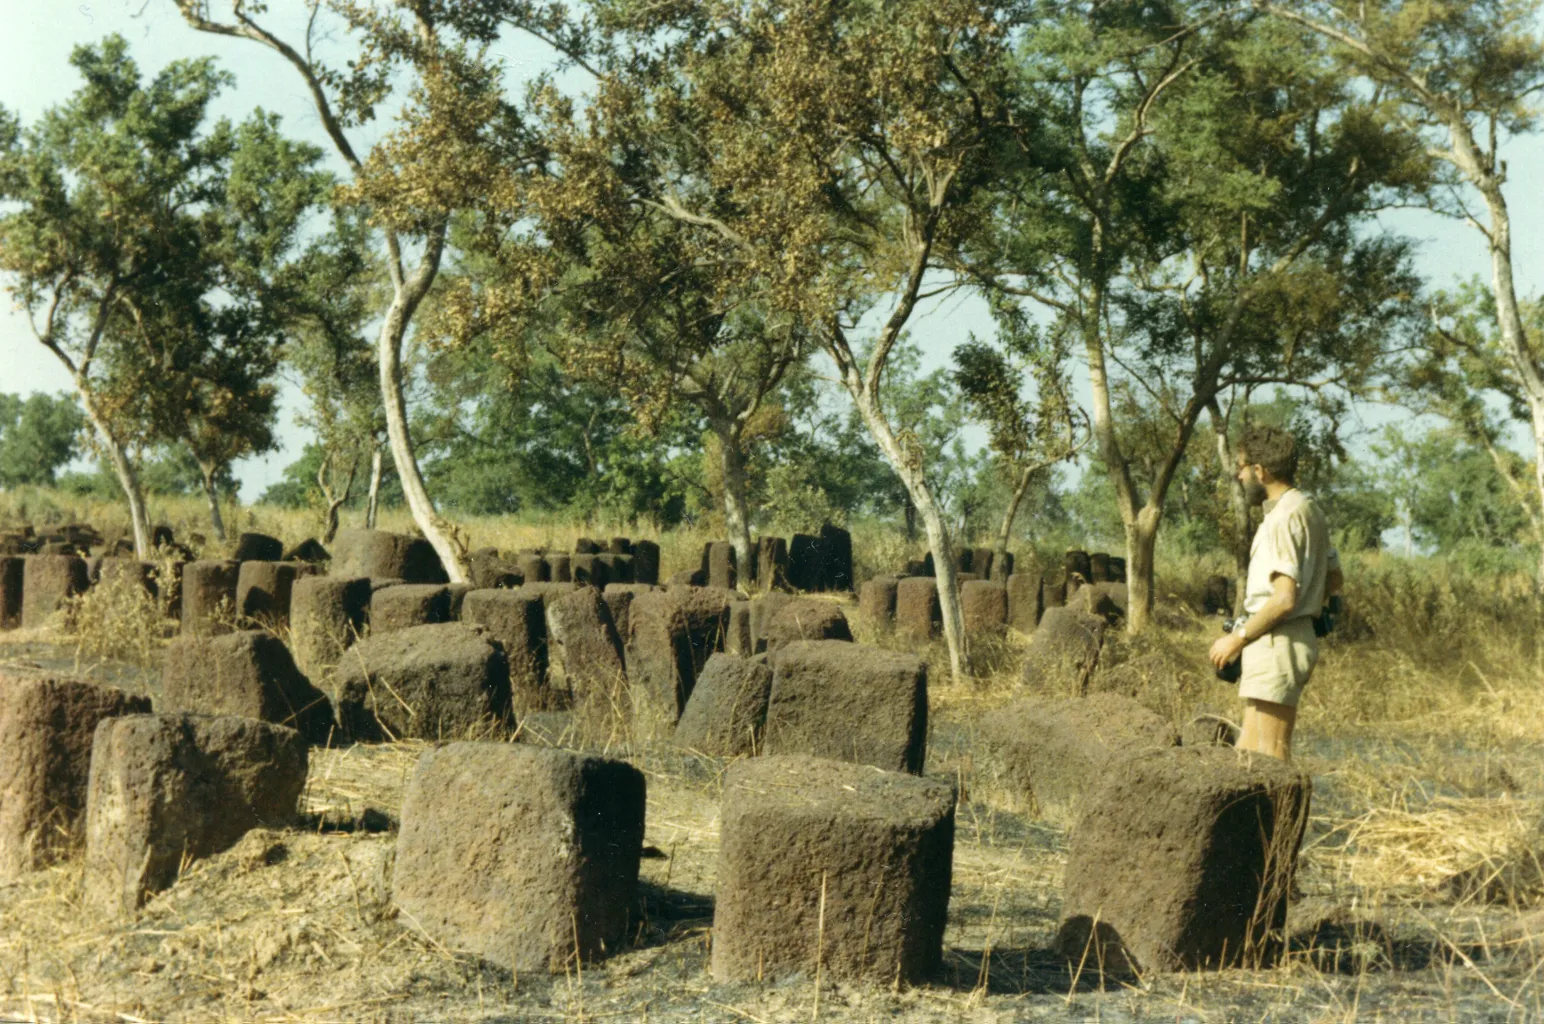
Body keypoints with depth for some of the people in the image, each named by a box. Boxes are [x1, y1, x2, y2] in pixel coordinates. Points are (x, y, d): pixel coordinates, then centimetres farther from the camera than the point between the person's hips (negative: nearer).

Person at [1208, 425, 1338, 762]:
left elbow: (1285, 597, -22)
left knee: (1269, 751, -7)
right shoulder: (1309, 511, 16)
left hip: (1276, 643, -10)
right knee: (1249, 747, 12)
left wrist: (1238, 638, -14)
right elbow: (1333, 579, 24)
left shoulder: (1284, 517, -16)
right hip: (1299, 638, 10)